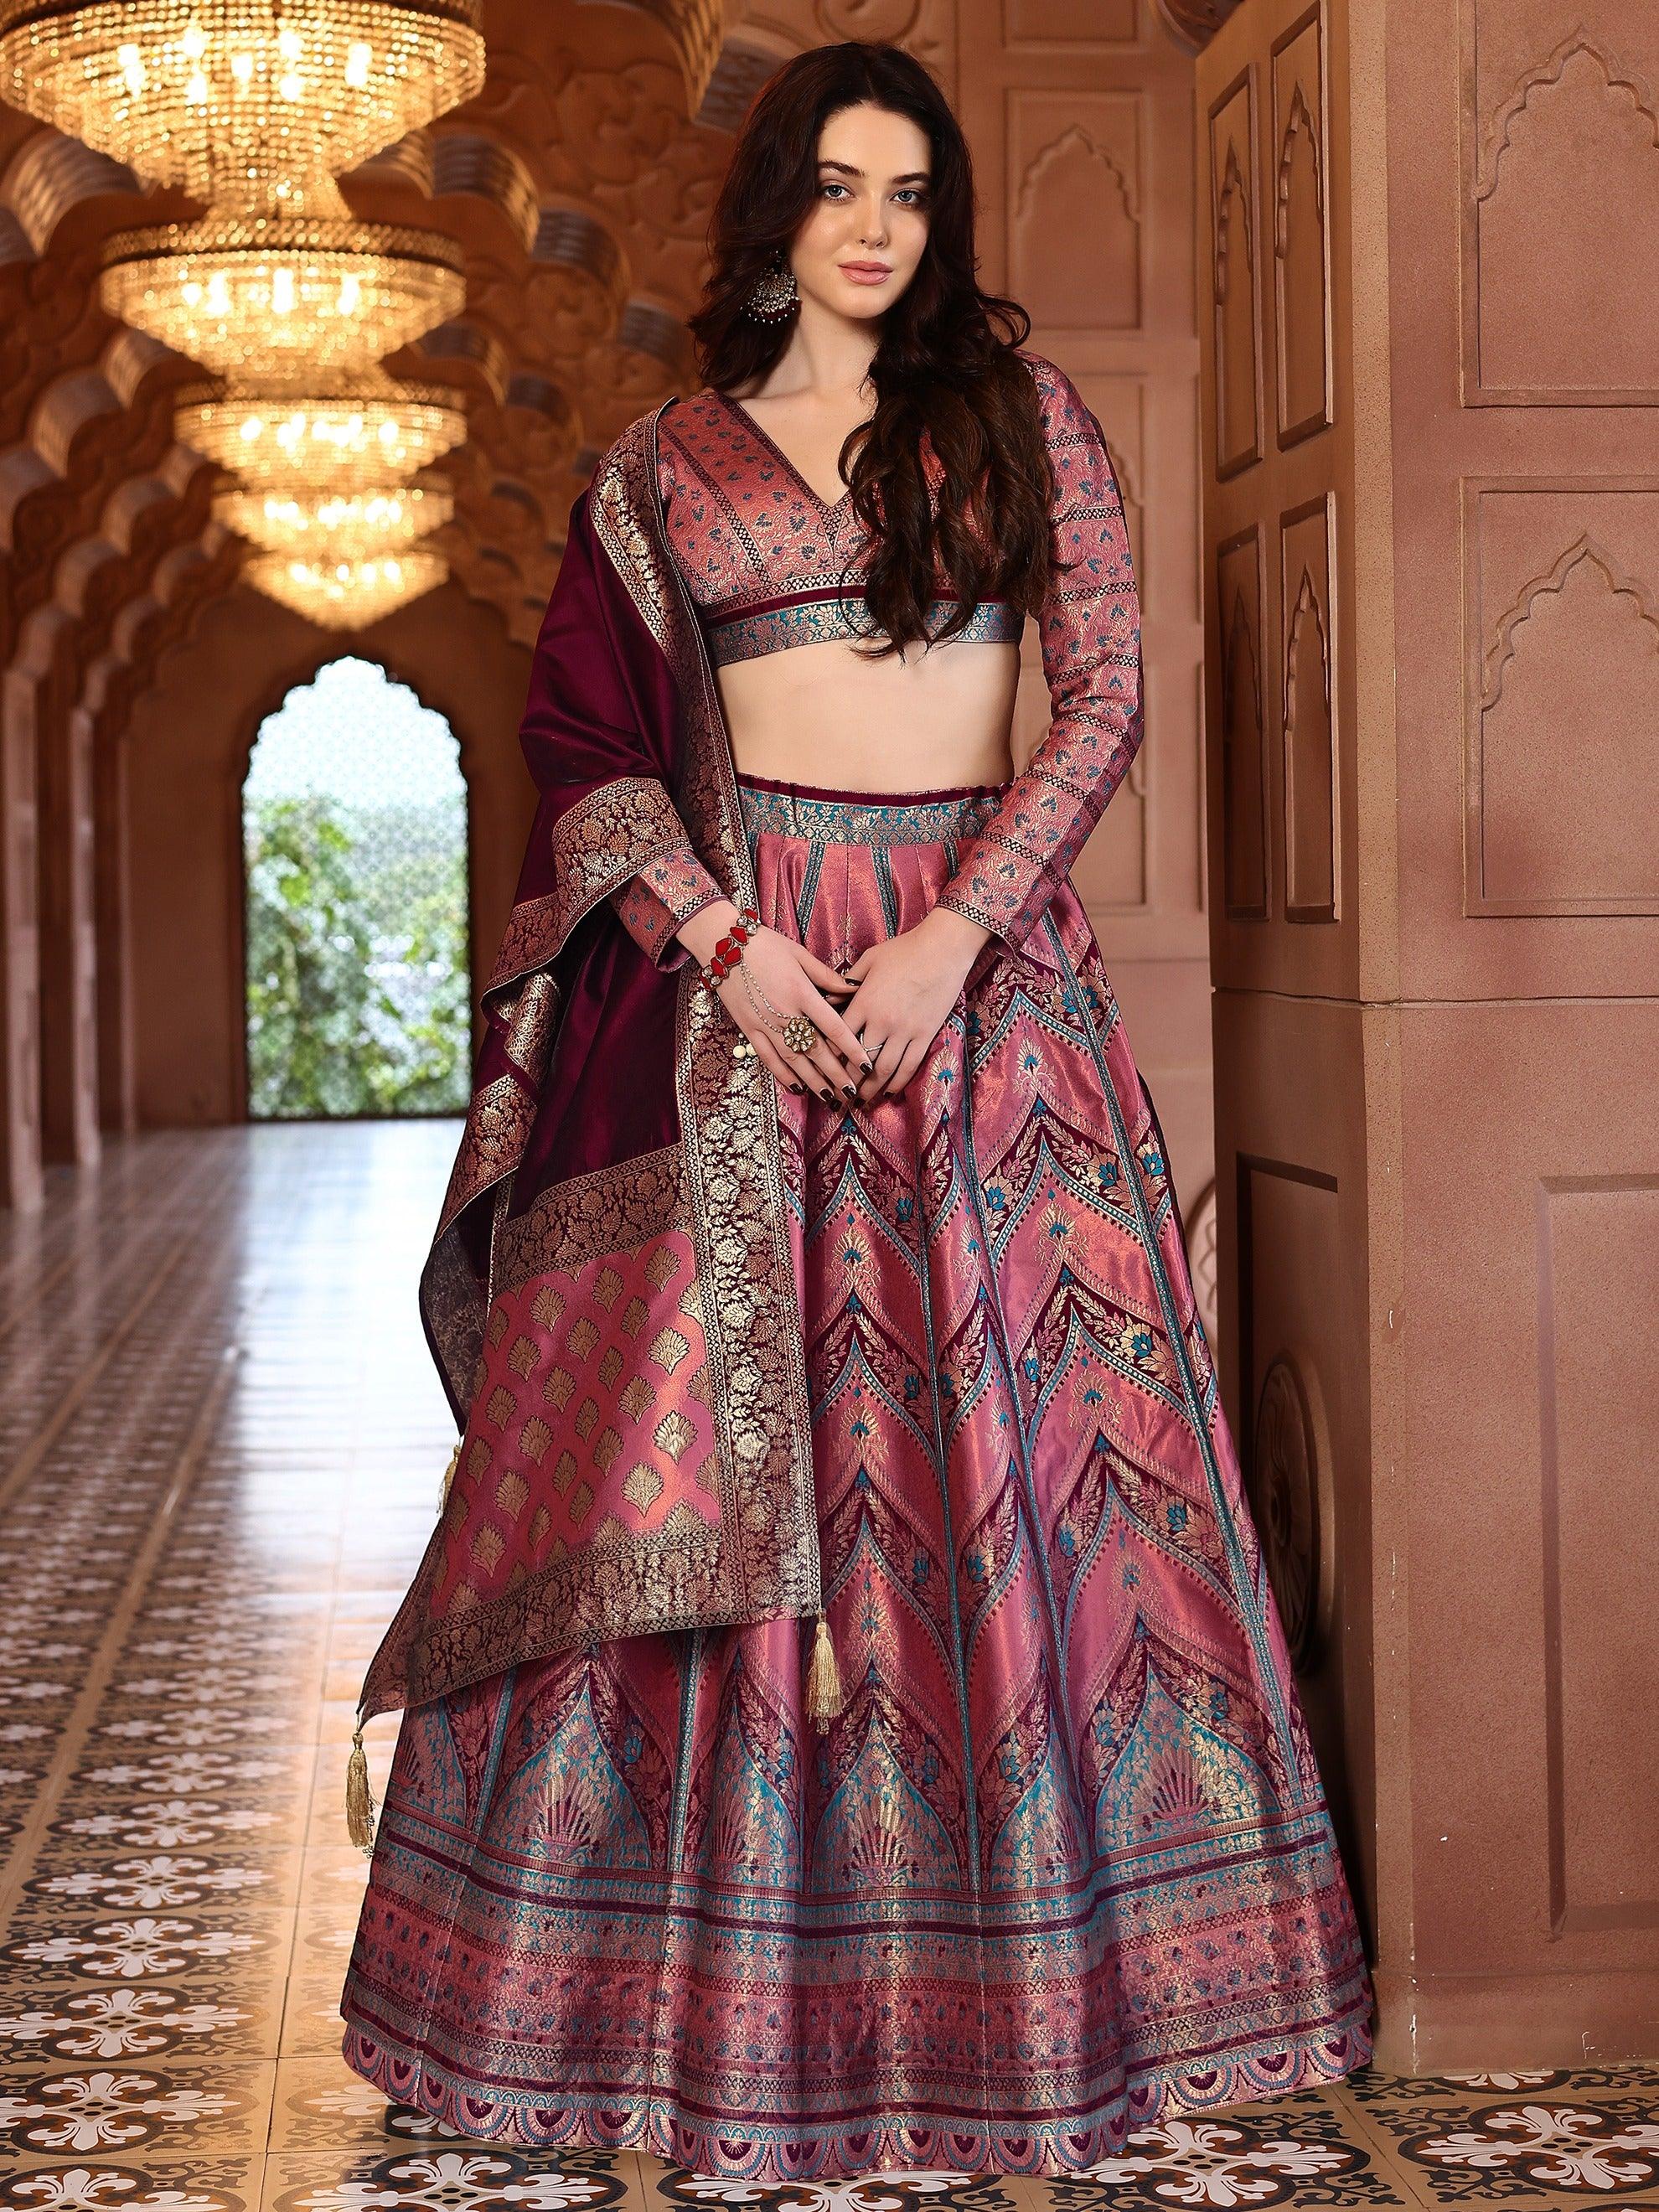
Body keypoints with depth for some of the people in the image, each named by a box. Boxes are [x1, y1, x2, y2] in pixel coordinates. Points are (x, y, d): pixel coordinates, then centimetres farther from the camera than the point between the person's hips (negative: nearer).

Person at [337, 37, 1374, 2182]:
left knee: (1003, 1440, 0)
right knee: (702, 1458, -2)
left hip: (984, 963, 0)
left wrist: (953, 934, -11)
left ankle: (1014, 1973, 12)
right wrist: (724, 940, -9)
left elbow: (1106, 697, 0)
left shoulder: (1020, 407, 8)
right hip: (733, 973, 1)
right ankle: (714, 1983, 11)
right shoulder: (665, 462, 10)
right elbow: (581, 741, 6)